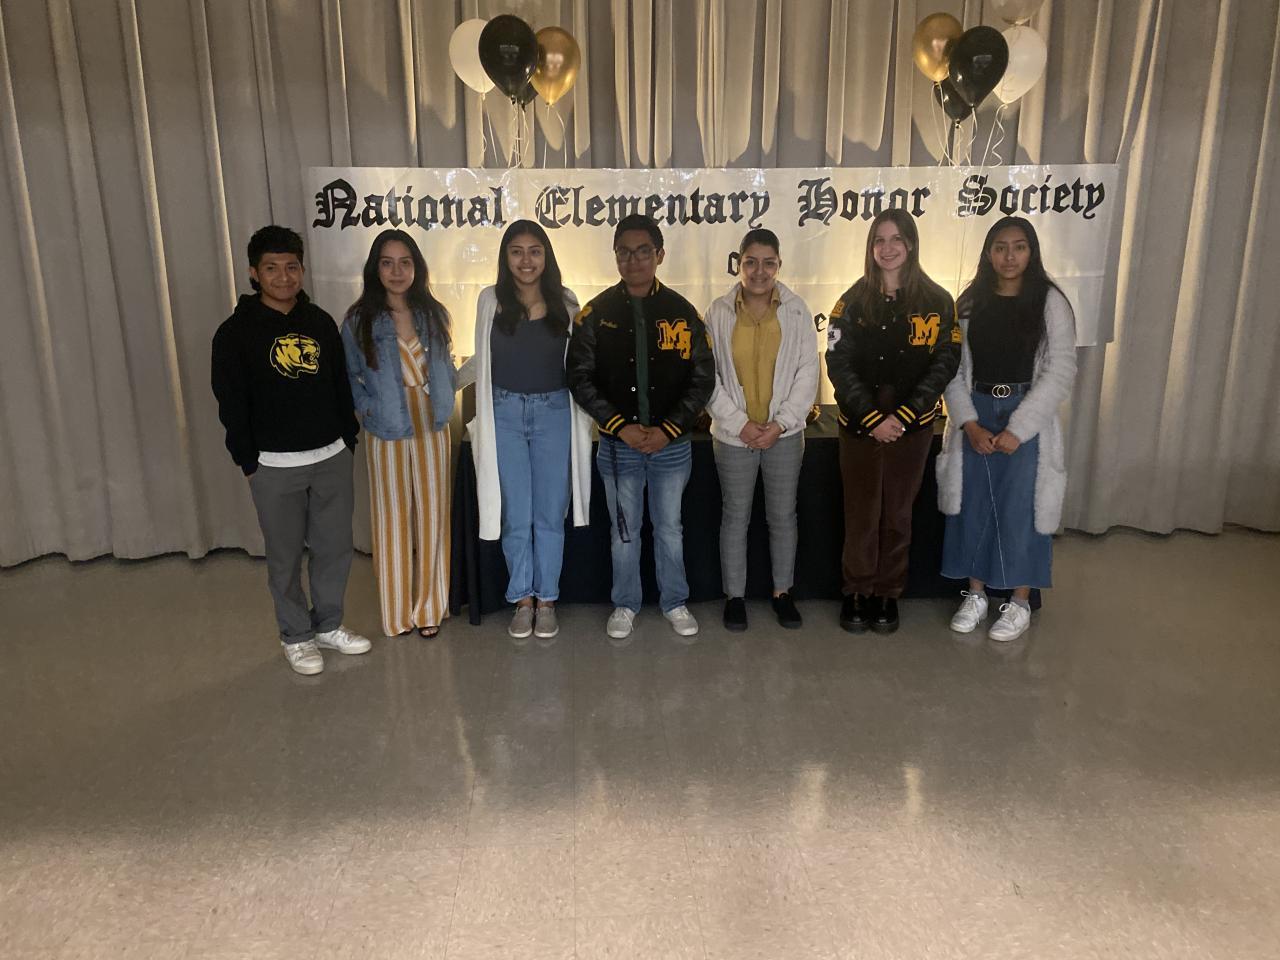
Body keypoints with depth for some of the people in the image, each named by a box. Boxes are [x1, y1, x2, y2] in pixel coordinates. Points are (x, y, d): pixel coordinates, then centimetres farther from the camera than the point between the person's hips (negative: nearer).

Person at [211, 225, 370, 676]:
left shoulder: (321, 322, 7)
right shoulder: (236, 332, -6)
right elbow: (231, 405, -5)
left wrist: (348, 439, 10)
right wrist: (249, 463, -6)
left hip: (332, 457, 4)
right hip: (275, 466, -4)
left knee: (335, 547, 11)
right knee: (286, 557, 7)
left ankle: (328, 624, 30)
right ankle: (296, 636, 25)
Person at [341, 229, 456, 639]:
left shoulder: (433, 313, 4)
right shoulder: (359, 320, -4)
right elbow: (347, 376, 1)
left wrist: (445, 395, -2)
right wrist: (367, 406, -12)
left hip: (432, 429, 3)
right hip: (388, 434, -2)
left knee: (431, 516, 8)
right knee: (393, 520, 6)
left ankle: (428, 606, 24)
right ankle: (397, 610, 21)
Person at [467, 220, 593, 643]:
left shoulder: (565, 302, 0)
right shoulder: (491, 300, -2)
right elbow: (482, 360, 6)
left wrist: (585, 414, 2)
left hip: (554, 413, 0)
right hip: (505, 414, 0)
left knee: (550, 514, 8)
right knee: (516, 516, 7)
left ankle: (547, 600, 23)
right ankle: (522, 600, 23)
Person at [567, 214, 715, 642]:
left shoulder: (682, 313, -2)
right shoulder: (596, 313, -3)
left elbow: (703, 379, -1)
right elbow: (580, 378, -4)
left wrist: (668, 429, -11)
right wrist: (621, 426, -13)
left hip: (672, 444, 0)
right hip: (618, 444, 0)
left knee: (670, 529, 13)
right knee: (624, 531, 12)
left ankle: (675, 602, 31)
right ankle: (625, 604, 29)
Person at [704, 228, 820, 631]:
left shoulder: (796, 311, -1)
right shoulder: (719, 312, -3)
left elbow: (807, 372, -2)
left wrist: (781, 423, -10)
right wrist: (739, 423, -11)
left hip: (784, 433, 1)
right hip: (733, 434, -1)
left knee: (783, 516, 11)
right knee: (735, 516, 9)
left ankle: (782, 591, 29)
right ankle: (734, 595, 24)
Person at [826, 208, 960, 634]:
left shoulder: (937, 301, 1)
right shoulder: (853, 300, 1)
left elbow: (946, 362, -3)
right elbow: (838, 364, -5)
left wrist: (902, 416, -13)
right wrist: (873, 418, -14)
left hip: (912, 426, 0)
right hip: (860, 425, 0)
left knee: (898, 514, 9)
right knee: (861, 513, 6)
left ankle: (888, 594, 22)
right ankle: (857, 592, 20)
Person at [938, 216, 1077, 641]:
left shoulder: (1050, 303, -4)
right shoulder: (970, 303, 4)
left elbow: (1060, 372, -9)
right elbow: (953, 369, 2)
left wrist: (1017, 428, -15)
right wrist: (969, 423, -10)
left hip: (1028, 419, -3)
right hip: (976, 418, 3)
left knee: (1021, 510, 3)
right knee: (972, 507, 8)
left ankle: (1020, 603, 19)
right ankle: (975, 595, 23)